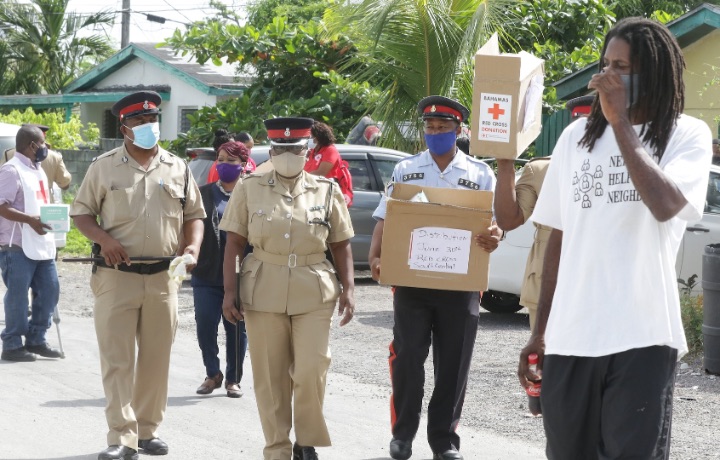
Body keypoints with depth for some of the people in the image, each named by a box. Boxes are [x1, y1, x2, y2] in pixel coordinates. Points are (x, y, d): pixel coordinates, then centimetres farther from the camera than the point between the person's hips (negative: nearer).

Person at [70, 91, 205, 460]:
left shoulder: (177, 169, 9)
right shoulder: (104, 167, 3)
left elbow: (194, 215, 15)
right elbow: (81, 212, 6)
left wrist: (193, 246, -4)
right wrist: (103, 238, -13)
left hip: (163, 278, 2)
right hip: (117, 276, -2)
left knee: (156, 359, 8)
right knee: (117, 359, -5)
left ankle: (148, 429, 19)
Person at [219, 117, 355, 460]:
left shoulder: (327, 191, 7)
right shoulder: (249, 189, 5)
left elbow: (341, 245, 9)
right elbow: (234, 243, 4)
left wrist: (348, 288, -1)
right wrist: (230, 291, -3)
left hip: (314, 294, 0)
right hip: (263, 293, 0)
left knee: (312, 370, -6)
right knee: (269, 377, 3)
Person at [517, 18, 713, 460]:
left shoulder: (688, 135, -1)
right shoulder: (577, 136, 11)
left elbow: (665, 205, -21)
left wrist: (620, 121, -15)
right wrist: (541, 329, 14)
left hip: (642, 337, -4)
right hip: (569, 336, 4)